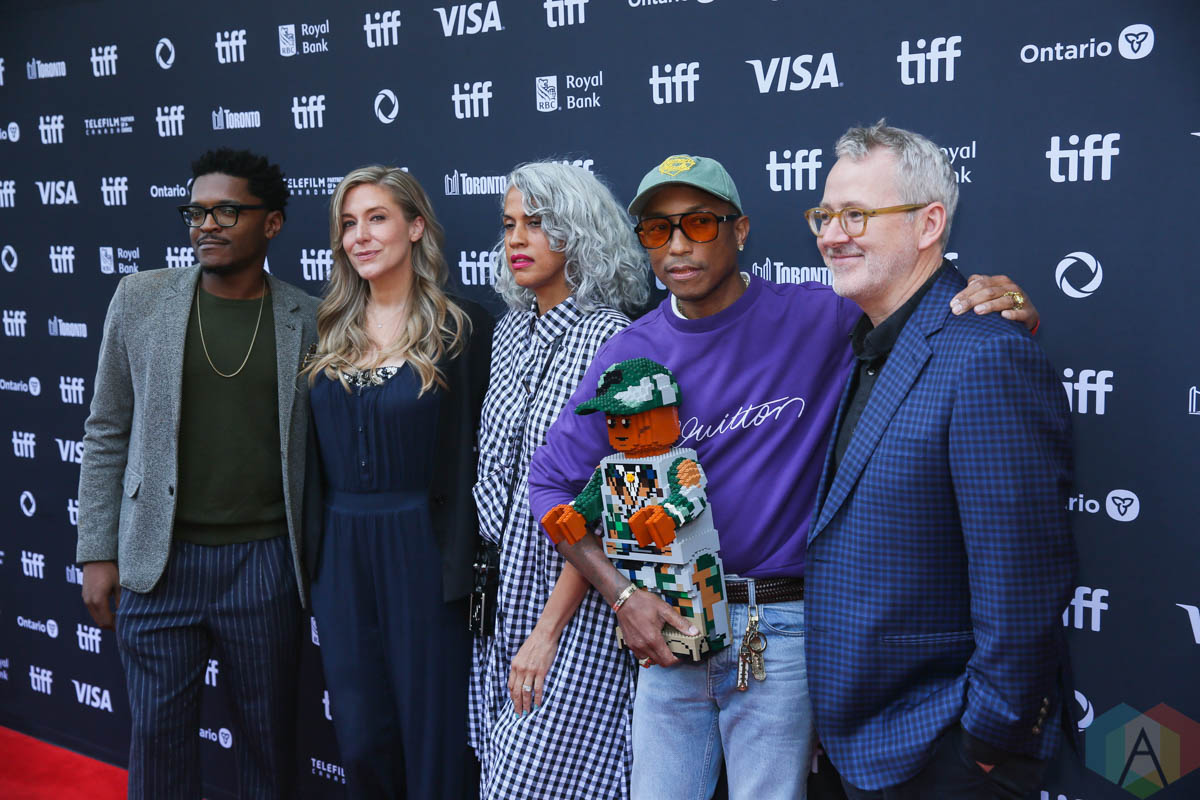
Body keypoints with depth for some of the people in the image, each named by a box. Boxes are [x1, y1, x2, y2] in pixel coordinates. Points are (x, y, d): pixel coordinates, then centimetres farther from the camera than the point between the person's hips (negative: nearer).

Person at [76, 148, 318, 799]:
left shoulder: (307, 320, -1)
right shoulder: (141, 298, 2)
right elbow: (107, 434, 5)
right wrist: (97, 553, 2)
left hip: (264, 563, -1)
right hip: (159, 562, 1)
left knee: (267, 738, 11)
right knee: (159, 737, 9)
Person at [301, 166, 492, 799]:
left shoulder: (460, 327, -5)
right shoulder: (328, 328, 9)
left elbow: (479, 445, -7)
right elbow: (313, 445, 12)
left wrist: (469, 556, -11)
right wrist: (312, 547, 7)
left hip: (423, 549, -4)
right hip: (341, 549, 5)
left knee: (432, 729, 5)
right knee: (361, 737, 10)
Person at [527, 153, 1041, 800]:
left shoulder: (822, 321, -6)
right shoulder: (629, 354, 0)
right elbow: (552, 481, 5)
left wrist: (1008, 308, -24)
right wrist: (622, 595, -6)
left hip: (780, 629, -2)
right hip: (666, 623, 3)